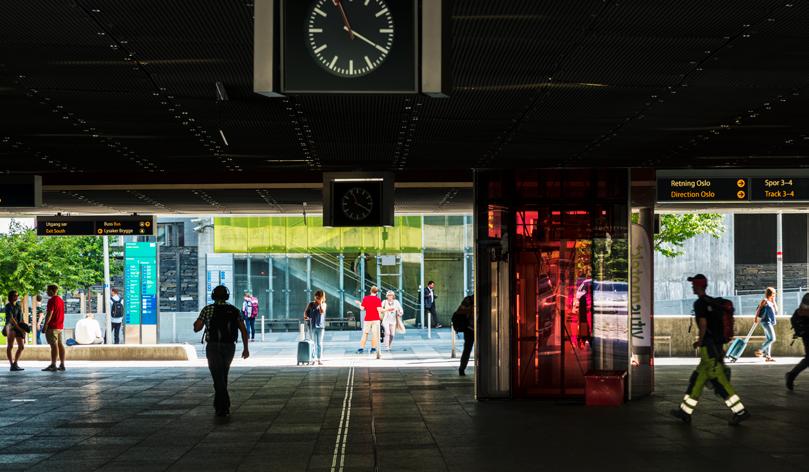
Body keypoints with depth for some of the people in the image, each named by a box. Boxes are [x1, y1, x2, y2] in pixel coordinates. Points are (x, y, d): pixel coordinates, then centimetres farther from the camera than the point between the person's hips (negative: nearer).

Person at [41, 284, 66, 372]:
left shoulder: (52, 300, -13)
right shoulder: (61, 300, 16)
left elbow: (50, 313, -18)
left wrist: (45, 325, -16)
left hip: (52, 326, -9)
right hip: (60, 326, 9)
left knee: (54, 345, -10)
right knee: (60, 344, 9)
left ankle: (53, 365, -12)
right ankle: (62, 364, 10)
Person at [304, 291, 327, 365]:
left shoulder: (323, 304, 5)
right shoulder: (311, 304, 6)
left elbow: (322, 311, -12)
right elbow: (305, 311, 7)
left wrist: (321, 303, -13)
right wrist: (305, 316, -12)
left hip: (320, 326, -1)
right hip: (312, 326, 1)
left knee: (319, 343, -2)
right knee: (313, 343, 5)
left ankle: (319, 359, -1)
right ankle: (313, 358, 13)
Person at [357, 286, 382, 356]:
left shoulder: (365, 298, 2)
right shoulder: (378, 299, -5)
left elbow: (362, 308, 1)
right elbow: (379, 309, -13)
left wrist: (360, 304, 20)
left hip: (367, 319, 2)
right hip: (376, 319, -2)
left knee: (365, 333, 7)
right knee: (375, 334, 3)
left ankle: (361, 348, 1)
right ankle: (373, 348, 1)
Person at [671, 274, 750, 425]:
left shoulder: (699, 303, -10)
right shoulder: (713, 302, 17)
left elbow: (703, 323, -19)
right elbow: (723, 321, 18)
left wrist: (700, 341, -6)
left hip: (708, 347, -9)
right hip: (718, 346, 9)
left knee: (719, 380, -8)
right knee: (697, 378, 12)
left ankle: (740, 411, -10)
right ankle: (685, 412, 15)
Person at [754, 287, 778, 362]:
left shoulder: (771, 302, 18)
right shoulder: (765, 301, -7)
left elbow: (776, 311, 13)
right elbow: (758, 309, -13)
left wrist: (774, 302, 6)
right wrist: (756, 318, -20)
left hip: (770, 323, 9)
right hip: (766, 322, -9)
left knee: (768, 339, 7)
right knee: (772, 338, -15)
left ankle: (768, 356, 7)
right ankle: (759, 351, -11)